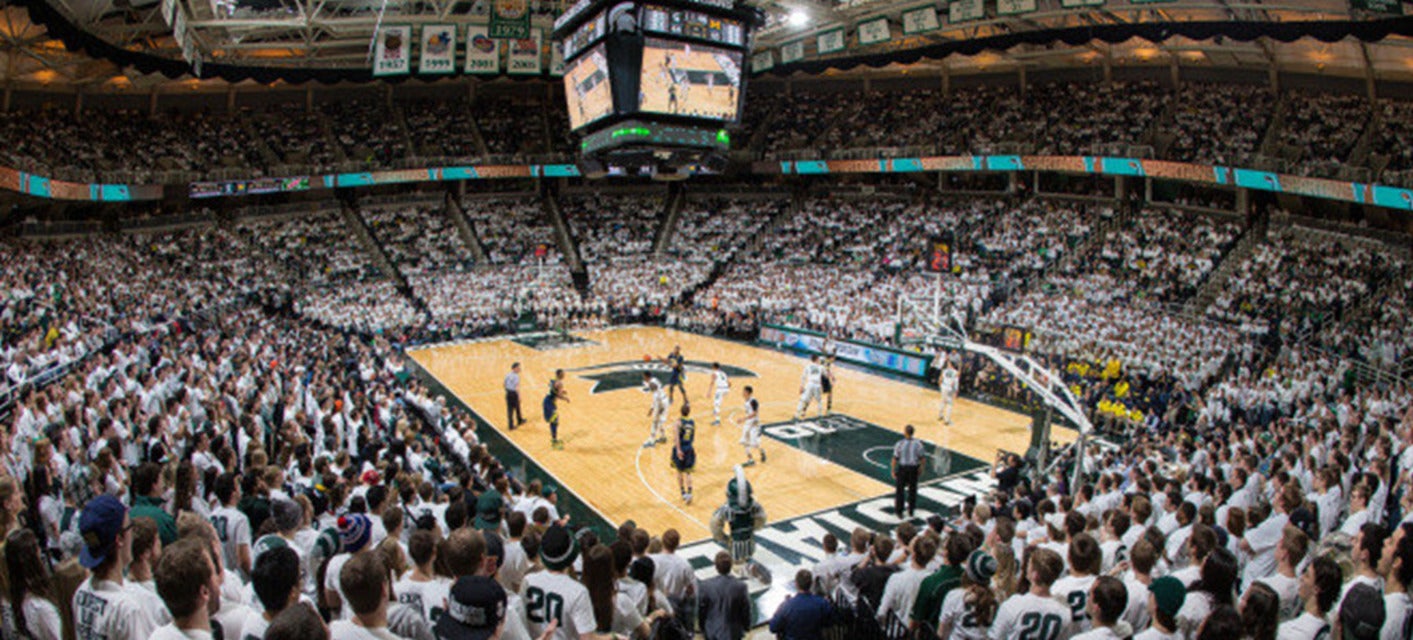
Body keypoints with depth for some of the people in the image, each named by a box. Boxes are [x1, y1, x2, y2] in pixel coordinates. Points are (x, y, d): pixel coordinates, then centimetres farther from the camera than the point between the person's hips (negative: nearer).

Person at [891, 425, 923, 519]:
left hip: (902, 468, -2)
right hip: (914, 468, 2)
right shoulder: (918, 443, -11)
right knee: (912, 489, 17)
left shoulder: (900, 444, -17)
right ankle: (911, 511, 28)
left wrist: (893, 470, 0)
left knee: (899, 490, 12)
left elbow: (895, 458, -11)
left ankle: (899, 512, 18)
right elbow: (921, 457, -3)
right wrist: (921, 467, 14)